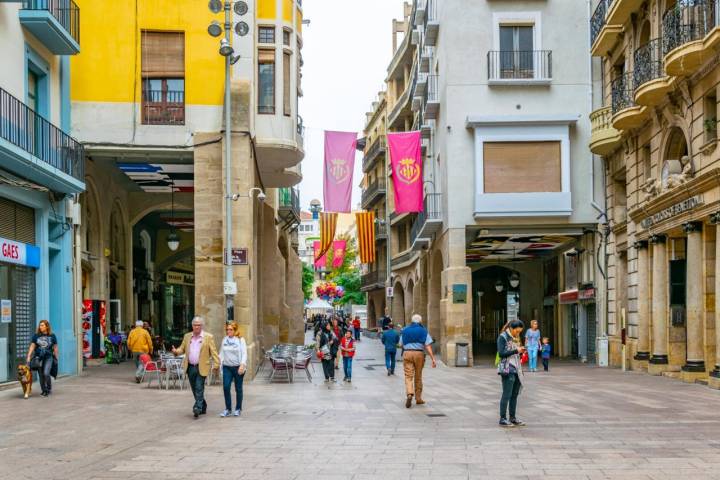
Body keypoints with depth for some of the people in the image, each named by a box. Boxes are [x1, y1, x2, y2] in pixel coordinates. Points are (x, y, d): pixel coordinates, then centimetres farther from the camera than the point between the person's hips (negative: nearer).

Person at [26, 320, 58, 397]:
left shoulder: (52, 336, -1)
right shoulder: (36, 336, 0)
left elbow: (55, 348, 5)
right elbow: (32, 347, 1)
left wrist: (56, 358, 7)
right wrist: (28, 357, -6)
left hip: (48, 357, -2)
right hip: (38, 357, 2)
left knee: (46, 373, -17)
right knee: (41, 375, 5)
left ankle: (49, 389, 6)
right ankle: (44, 390, 22)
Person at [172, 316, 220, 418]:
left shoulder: (208, 337, -3)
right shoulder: (187, 336, 11)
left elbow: (213, 352, -6)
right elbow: (182, 349, 14)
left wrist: (216, 364, -14)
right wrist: (176, 351, -9)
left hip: (201, 368, -5)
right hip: (190, 367, 5)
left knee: (199, 388, -11)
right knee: (195, 389, 11)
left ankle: (198, 408, -14)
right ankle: (203, 407, 25)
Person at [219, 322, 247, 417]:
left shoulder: (240, 340, -2)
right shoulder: (224, 340, 10)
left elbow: (244, 354, -7)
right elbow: (221, 353, 14)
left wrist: (242, 365, -20)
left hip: (238, 367, -3)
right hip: (227, 367, 3)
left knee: (238, 388, 4)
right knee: (226, 387, -8)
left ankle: (238, 409, 16)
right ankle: (228, 409, 3)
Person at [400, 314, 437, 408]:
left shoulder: (405, 330, 10)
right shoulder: (423, 331, 3)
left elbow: (401, 344, 14)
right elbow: (428, 346, -6)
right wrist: (433, 359, -8)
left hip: (407, 353, 0)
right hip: (419, 354, 0)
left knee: (408, 376, -4)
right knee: (418, 377, 12)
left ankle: (409, 394, -29)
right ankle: (418, 398, 20)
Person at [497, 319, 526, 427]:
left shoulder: (515, 338, 16)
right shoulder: (503, 337, -6)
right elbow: (501, 353, -14)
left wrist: (521, 351, 1)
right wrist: (516, 350, -18)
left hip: (516, 369, 7)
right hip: (507, 370, -7)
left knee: (515, 394, 8)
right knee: (507, 394, -6)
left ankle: (513, 418, 14)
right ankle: (503, 419, -3)